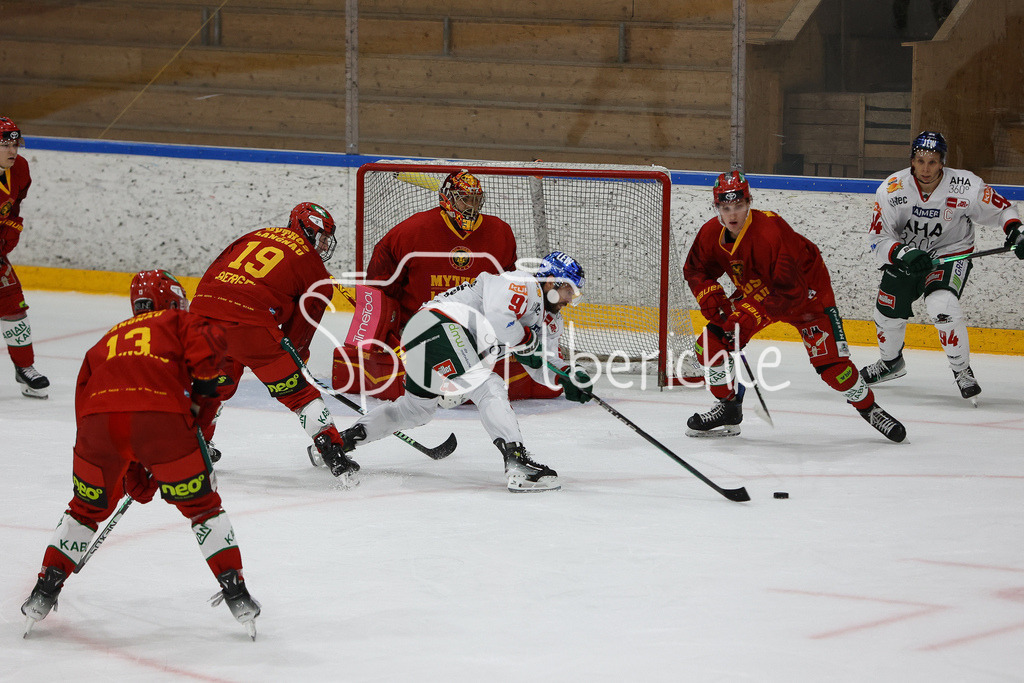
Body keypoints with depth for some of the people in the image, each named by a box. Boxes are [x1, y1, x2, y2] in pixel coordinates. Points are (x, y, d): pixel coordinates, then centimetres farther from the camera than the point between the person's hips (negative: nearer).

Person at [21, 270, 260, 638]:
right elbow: (206, 347, 1)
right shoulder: (178, 322, 25)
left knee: (87, 508, 26)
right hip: (162, 417, -3)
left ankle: (46, 588, 20)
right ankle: (235, 591, 9)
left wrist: (134, 479, 39)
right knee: (202, 506, 14)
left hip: (99, 420, 3)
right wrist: (202, 392, 18)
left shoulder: (105, 342, 37)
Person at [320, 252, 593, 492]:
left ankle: (338, 444, 30)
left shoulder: (549, 320, 20)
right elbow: (498, 316, -27)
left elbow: (544, 361, 21)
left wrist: (569, 377, 1)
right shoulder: (524, 285, -11)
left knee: (416, 409, 24)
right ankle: (517, 464, -36)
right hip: (439, 325, -12)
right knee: (489, 390, -22)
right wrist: (527, 340, -11)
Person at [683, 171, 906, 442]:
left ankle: (869, 408, 10)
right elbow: (695, 269, 3)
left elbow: (790, 291, -36)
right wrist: (709, 295, -16)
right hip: (755, 292, 6)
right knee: (711, 343, -8)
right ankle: (729, 409, 10)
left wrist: (753, 316, -40)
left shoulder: (771, 232, -36)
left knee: (831, 363, -14)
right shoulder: (711, 234, -15)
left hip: (806, 290, -6)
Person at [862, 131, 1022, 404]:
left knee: (942, 307, -27)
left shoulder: (965, 186, -23)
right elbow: (877, 238, -17)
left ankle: (962, 371, -8)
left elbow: (1001, 208, -7)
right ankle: (891, 362, 42)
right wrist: (903, 253, -34)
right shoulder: (891, 190, -20)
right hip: (904, 255, 3)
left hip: (951, 255, -3)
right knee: (889, 312, 9)